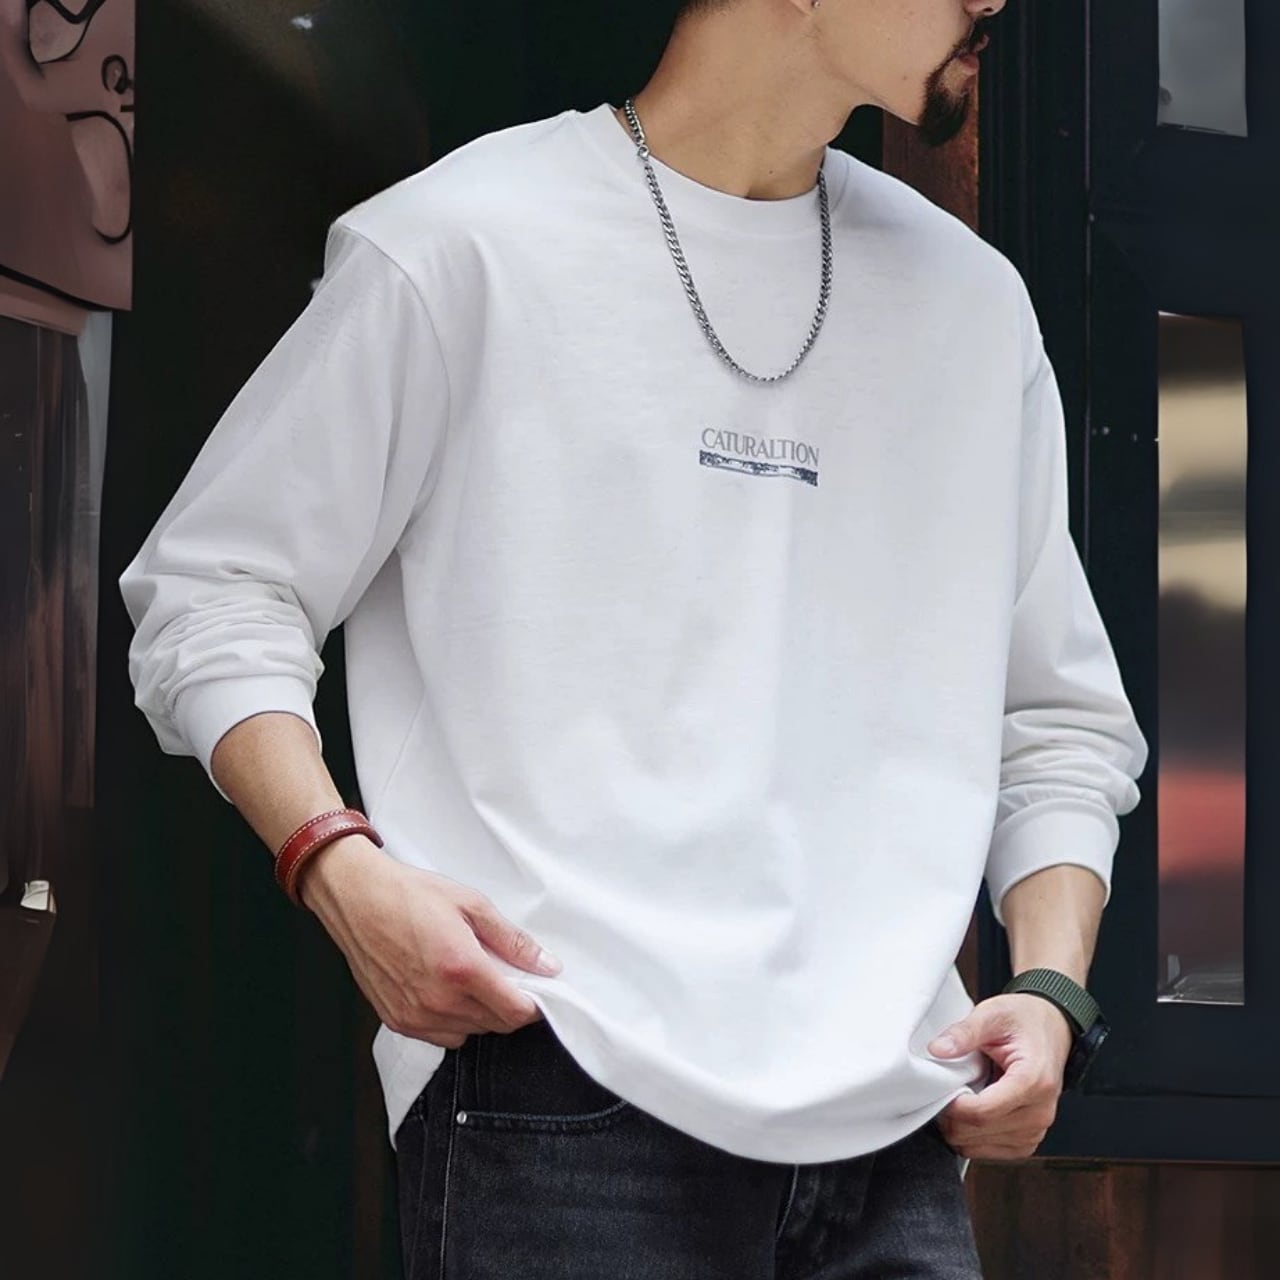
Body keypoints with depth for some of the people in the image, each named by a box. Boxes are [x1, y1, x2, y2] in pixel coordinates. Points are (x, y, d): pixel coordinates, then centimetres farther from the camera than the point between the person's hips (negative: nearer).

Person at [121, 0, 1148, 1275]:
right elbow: (211, 596, 3)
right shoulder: (462, 247, 1)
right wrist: (341, 869, -13)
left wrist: (1050, 989, 4)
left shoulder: (973, 305, 16)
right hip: (566, 1098, -4)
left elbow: (1062, 723, 20)